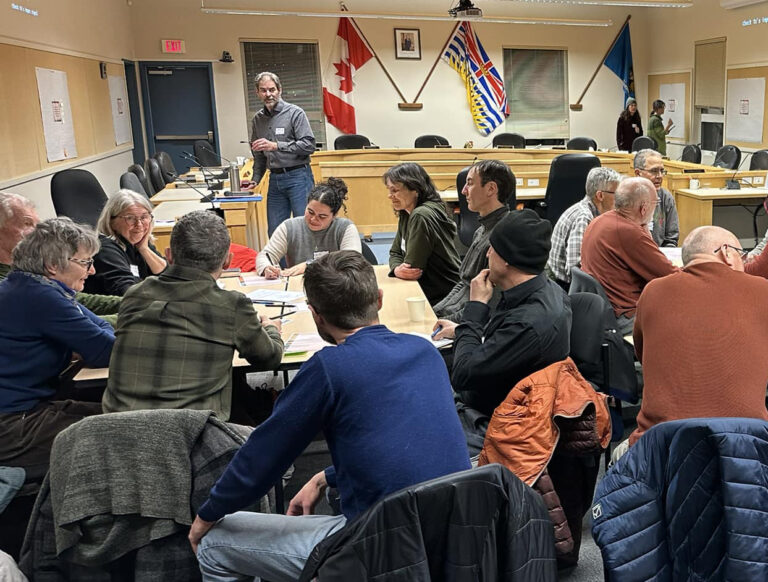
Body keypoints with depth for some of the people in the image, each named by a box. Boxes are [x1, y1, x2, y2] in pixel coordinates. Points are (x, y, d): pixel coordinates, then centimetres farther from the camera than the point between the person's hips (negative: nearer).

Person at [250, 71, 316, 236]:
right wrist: (255, 179, 12)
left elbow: (309, 145, -14)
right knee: (274, 231, 6)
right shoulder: (258, 119, 14)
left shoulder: (295, 113, -4)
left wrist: (275, 146, -18)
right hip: (275, 178, 6)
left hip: (298, 176, -6)